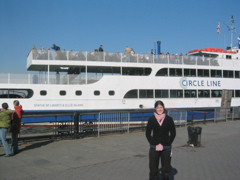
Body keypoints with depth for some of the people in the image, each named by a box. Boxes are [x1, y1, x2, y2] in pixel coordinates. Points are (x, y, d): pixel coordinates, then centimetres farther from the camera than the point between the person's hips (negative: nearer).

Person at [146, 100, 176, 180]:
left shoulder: (169, 119, 0)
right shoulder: (151, 119, 0)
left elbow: (173, 133, 6)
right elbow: (148, 133, 4)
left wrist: (168, 143, -2)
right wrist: (155, 144, -3)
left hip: (166, 148, 0)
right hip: (154, 147, 0)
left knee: (166, 168, 8)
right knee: (153, 168, 3)